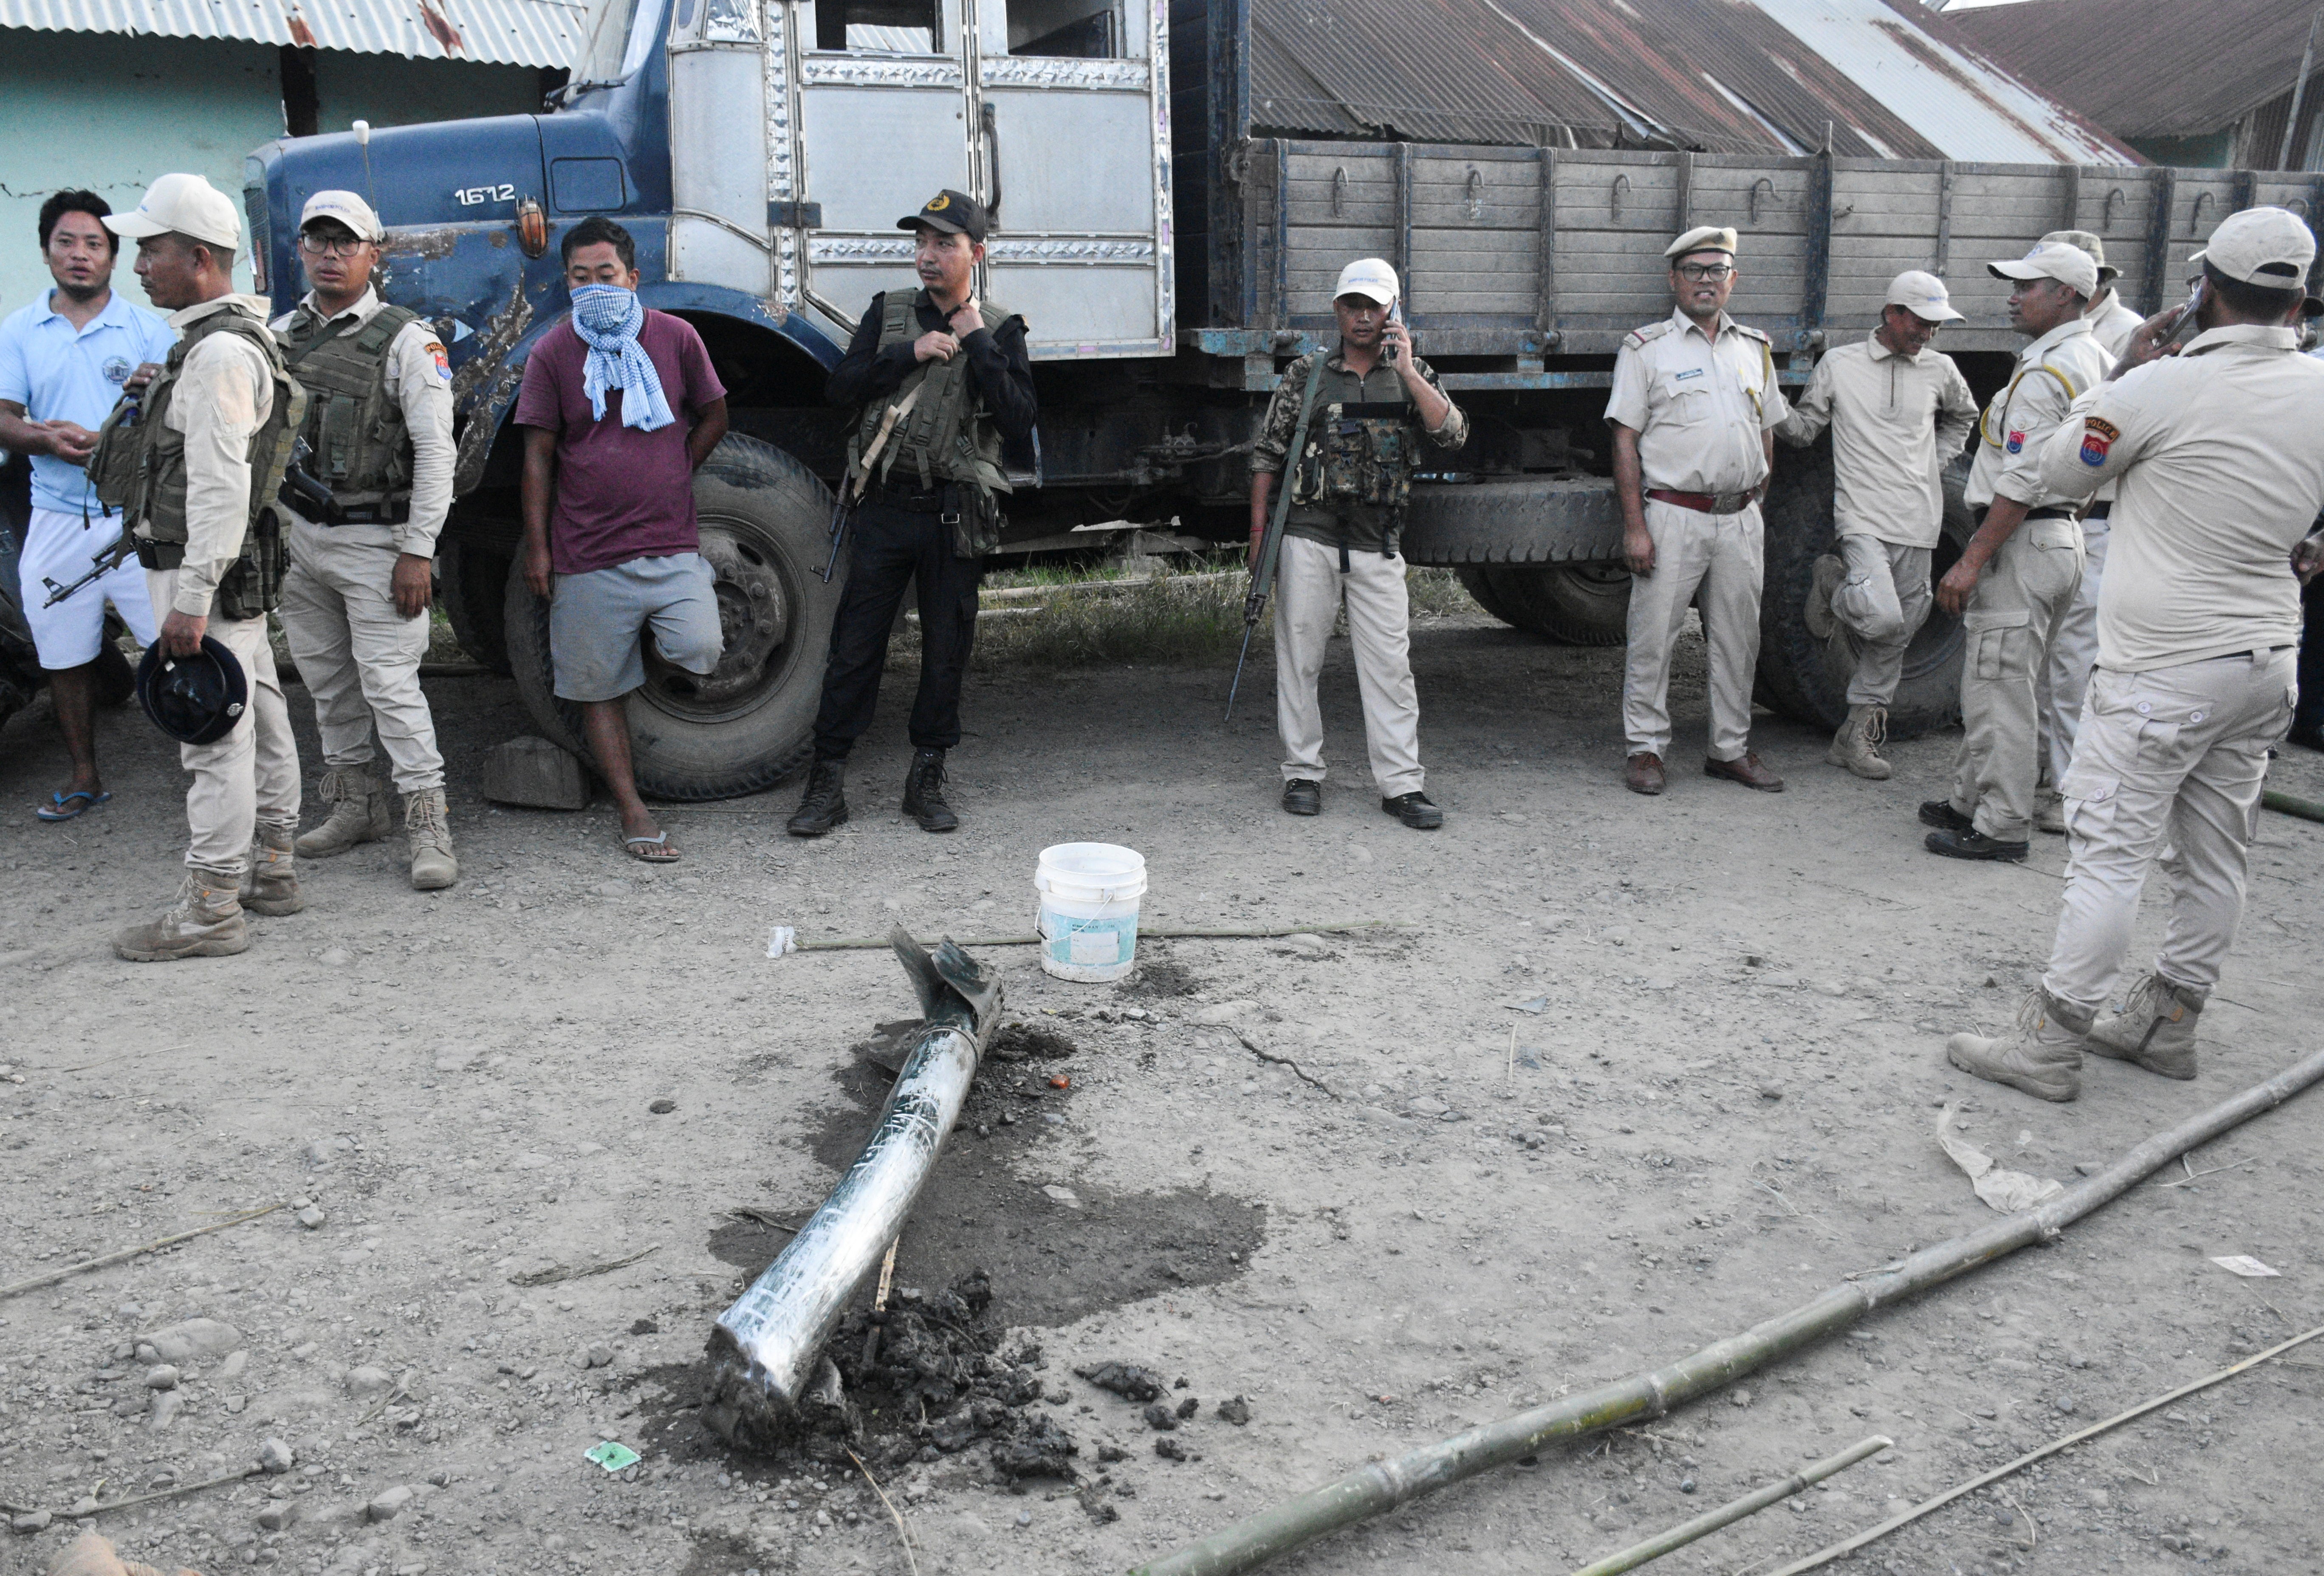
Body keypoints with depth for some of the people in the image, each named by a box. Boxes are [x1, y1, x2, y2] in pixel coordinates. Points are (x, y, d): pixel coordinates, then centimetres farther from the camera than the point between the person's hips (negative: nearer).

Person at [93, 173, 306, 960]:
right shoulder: (232, 336, 15)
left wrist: (192, 598, -25)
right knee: (259, 722, 16)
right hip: (236, 571, 11)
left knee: (215, 739, -6)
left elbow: (220, 487, -24)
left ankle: (210, 909, 0)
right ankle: (270, 869, 27)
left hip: (205, 572, -11)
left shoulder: (219, 353, -18)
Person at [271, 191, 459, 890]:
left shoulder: (406, 339, -8)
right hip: (298, 536, 6)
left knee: (390, 682, -8)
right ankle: (354, 805, 27)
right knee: (328, 680, 13)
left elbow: (435, 452, -12)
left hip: (374, 539, -6)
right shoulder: (282, 334, 10)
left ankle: (427, 823, -2)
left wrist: (419, 551, -16)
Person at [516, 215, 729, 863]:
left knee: (700, 651, -19)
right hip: (588, 554, 0)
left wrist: (671, 479, 10)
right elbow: (539, 455, 2)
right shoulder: (552, 354, 1)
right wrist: (537, 547, 0)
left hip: (671, 544, 0)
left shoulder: (675, 337, 3)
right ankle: (633, 810, 12)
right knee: (600, 689, 3)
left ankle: (661, 643, 17)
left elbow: (713, 415, 16)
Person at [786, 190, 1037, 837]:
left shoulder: (1000, 329, 3)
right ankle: (827, 783, 8)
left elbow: (1019, 422, -10)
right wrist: (910, 354, -9)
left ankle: (927, 778, 20)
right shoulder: (889, 312, 10)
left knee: (946, 650, 7)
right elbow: (840, 388, 0)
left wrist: (976, 342, -12)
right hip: (886, 505, 1)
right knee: (855, 646, 1)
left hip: (957, 513, -1)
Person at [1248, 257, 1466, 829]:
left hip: (1377, 545, 1)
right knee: (1299, 658, 3)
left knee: (1390, 664, -1)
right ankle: (1302, 774, 15)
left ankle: (1401, 783, 4)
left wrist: (1406, 371, -12)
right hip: (1307, 539, -1)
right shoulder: (1306, 374, 6)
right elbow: (1267, 454, 8)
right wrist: (1259, 531, 2)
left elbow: (1453, 434, -7)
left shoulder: (1412, 374, 9)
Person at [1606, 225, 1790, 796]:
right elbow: (1625, 440, -5)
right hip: (1673, 516, -4)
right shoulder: (1646, 348, -1)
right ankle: (1646, 749, 9)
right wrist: (1635, 527, -12)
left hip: (1740, 520, 5)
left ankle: (1732, 749, 20)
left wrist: (1755, 508, 13)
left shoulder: (1754, 348, 14)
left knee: (1738, 640, 9)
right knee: (1653, 636, -2)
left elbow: (1767, 434, 20)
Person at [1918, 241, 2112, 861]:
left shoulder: (2044, 373, -17)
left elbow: (2021, 485, -22)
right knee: (1989, 681, 18)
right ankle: (1973, 802, 27)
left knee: (1999, 684, -6)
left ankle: (2001, 828, -1)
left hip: (2024, 544, -11)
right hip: (2060, 535, 11)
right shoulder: (2094, 359, 15)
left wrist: (1972, 561, -20)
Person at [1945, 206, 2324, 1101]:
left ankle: (2050, 1045, 1)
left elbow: (2060, 471, -2)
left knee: (2109, 852, -3)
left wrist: (2124, 372, 5)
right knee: (2216, 854, 14)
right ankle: (2168, 1025, 27)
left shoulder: (2164, 387, -17)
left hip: (2163, 669, -7)